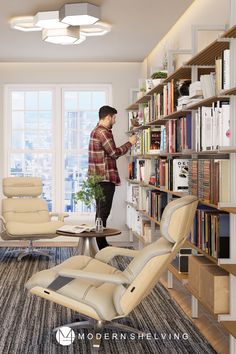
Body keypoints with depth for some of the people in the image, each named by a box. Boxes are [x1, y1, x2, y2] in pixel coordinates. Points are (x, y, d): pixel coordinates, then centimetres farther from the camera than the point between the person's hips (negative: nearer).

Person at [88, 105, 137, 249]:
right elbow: (114, 153, -18)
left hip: (98, 178, 11)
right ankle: (101, 244, -3)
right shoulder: (103, 132, -15)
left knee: (101, 211, 15)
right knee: (104, 212, -6)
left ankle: (101, 243, 23)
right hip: (105, 178, -11)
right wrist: (130, 143, -6)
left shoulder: (96, 131, 18)